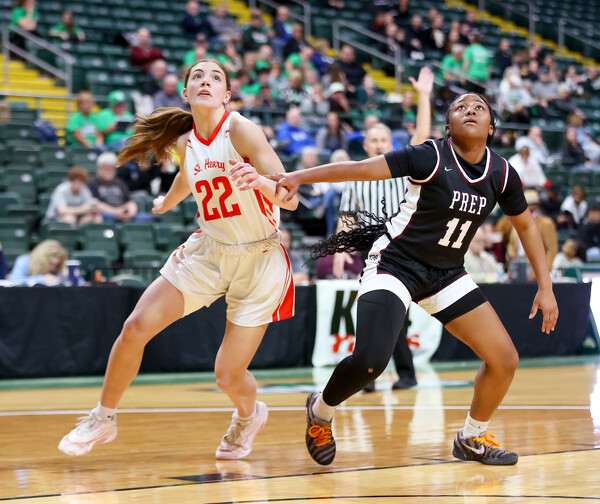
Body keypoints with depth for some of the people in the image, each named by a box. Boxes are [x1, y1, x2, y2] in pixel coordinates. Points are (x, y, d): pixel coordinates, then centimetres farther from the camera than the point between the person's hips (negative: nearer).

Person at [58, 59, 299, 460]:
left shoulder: (241, 130, -18)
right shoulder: (186, 143, 1)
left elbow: (290, 199, -22)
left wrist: (260, 180, -43)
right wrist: (167, 202, 48)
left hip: (259, 261, -5)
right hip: (208, 251, 5)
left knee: (228, 376, -7)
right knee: (135, 328, -10)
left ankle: (249, 415, 31)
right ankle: (104, 419, 12)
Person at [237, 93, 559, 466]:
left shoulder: (501, 173, -3)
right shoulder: (431, 158, -18)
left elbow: (526, 225, 12)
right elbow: (359, 169, -20)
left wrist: (546, 288, 8)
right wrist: (297, 178, -29)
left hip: (446, 274, 6)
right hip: (396, 264, -6)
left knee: (505, 359, -2)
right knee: (370, 361, -26)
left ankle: (473, 439, 24)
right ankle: (320, 413, 7)